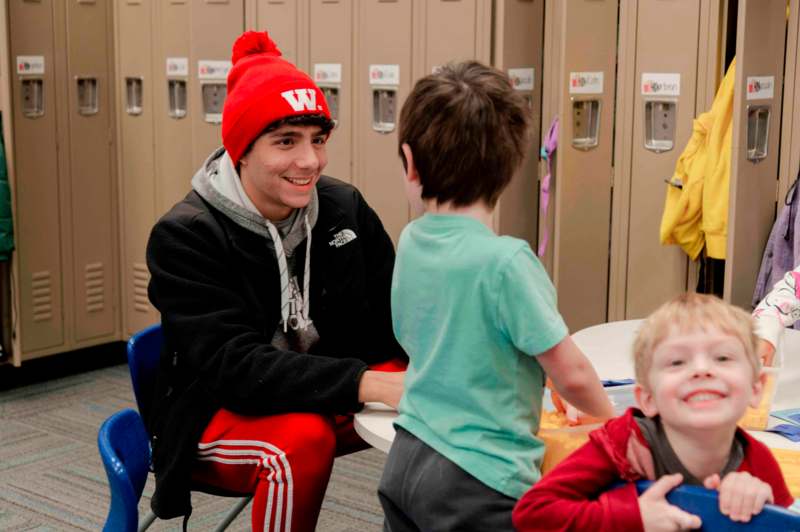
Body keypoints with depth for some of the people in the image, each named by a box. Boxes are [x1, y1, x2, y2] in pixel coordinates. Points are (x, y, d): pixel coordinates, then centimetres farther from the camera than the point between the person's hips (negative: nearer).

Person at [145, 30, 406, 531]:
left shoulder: (345, 209, -4)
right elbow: (235, 367, -29)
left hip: (324, 400, 5)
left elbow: (398, 316, -4)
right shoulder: (185, 236, -19)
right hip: (219, 415, -4)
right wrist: (365, 383, -41)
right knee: (302, 436, -35)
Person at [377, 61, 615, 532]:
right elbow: (572, 374, -15)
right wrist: (609, 417, 6)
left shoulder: (411, 243, 1)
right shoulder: (505, 261, -20)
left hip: (405, 462, 6)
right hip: (477, 484, -6)